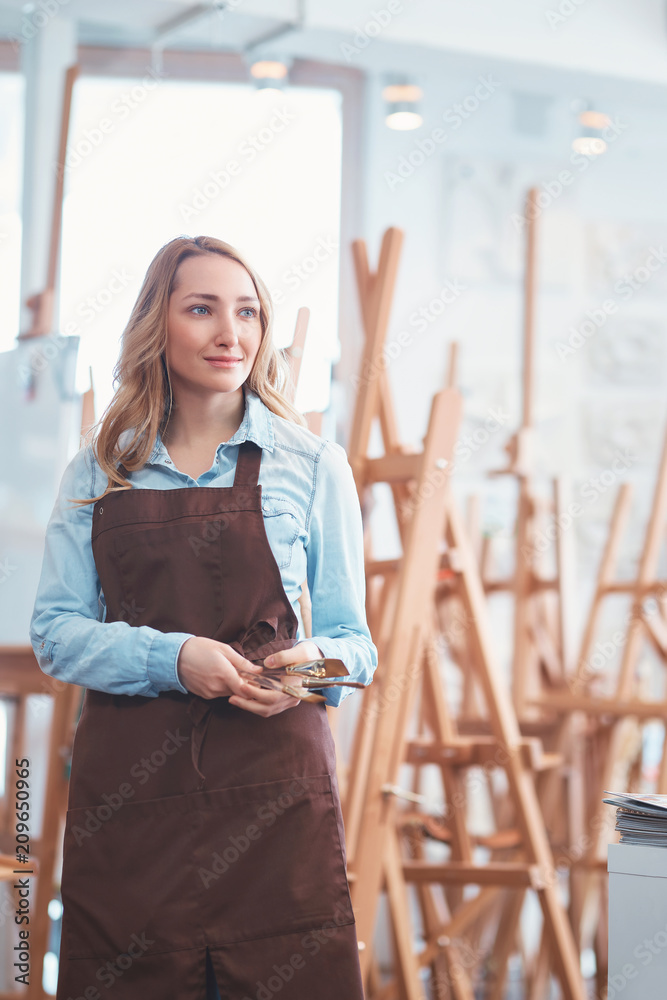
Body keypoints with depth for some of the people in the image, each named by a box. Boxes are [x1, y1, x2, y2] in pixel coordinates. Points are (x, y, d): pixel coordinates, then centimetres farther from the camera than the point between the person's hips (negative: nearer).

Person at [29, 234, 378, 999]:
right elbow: (55, 631, 4)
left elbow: (353, 641, 8)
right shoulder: (99, 472, 10)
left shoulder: (312, 466, 7)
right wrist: (173, 658, -12)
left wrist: (313, 664, -15)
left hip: (273, 790, -1)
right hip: (127, 789, 1)